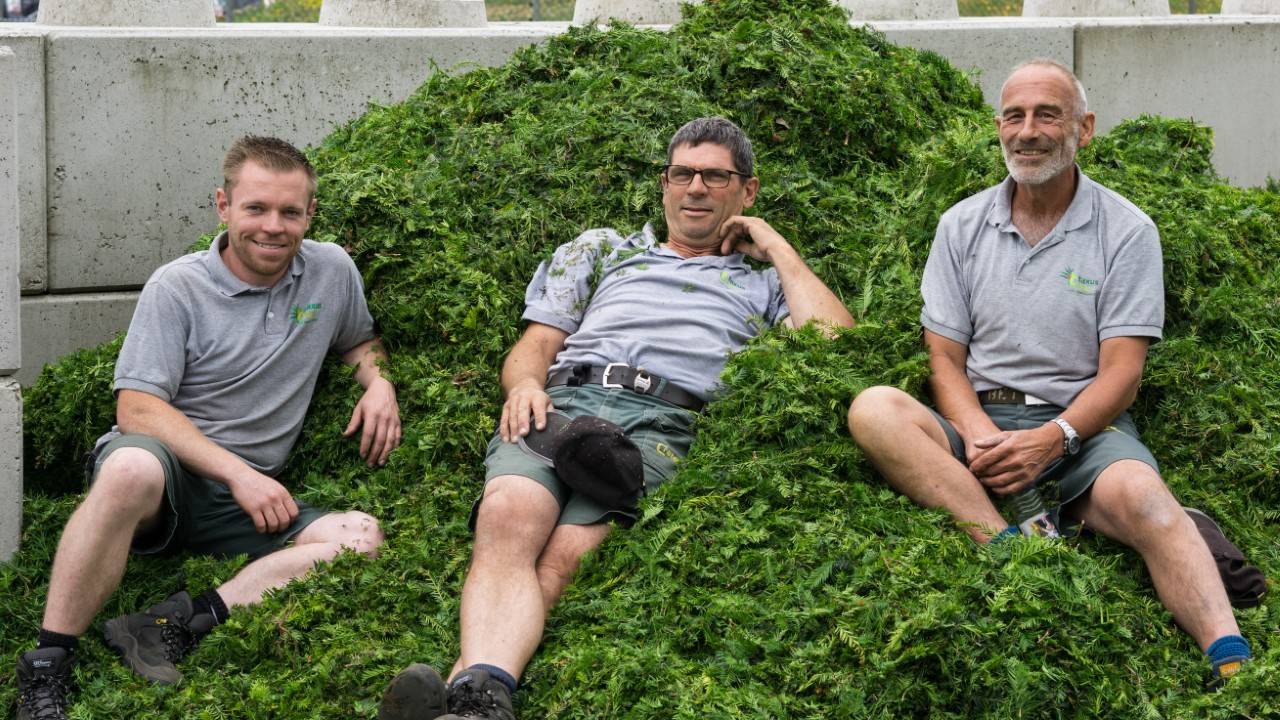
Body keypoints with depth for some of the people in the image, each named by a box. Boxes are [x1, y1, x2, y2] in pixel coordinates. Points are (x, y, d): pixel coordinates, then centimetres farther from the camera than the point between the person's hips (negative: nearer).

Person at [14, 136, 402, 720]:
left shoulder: (332, 271, 8)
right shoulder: (177, 289, -4)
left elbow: (359, 342, 28)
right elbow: (136, 408, -10)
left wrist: (379, 383, 4)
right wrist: (238, 473, -19)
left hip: (251, 497, 4)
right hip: (166, 470, -4)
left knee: (362, 538, -25)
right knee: (132, 467, -41)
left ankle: (170, 627, -28)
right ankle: (46, 666, -29)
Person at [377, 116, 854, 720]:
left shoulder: (763, 284, 32)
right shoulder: (602, 249, 36)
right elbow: (535, 343, 26)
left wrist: (778, 250, 22)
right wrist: (525, 383, 2)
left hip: (663, 422, -1)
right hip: (563, 399, 2)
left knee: (565, 555, -34)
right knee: (507, 519, -35)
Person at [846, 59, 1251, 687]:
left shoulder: (1126, 231, 4)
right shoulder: (963, 226, 12)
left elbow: (1121, 373, -2)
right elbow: (945, 358, 8)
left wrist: (1052, 439, -19)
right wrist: (978, 434, -13)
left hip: (1083, 424, -3)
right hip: (980, 420, 3)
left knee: (1138, 493, -36)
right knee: (875, 410, -27)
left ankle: (1232, 663, -53)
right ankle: (1009, 544, -40)